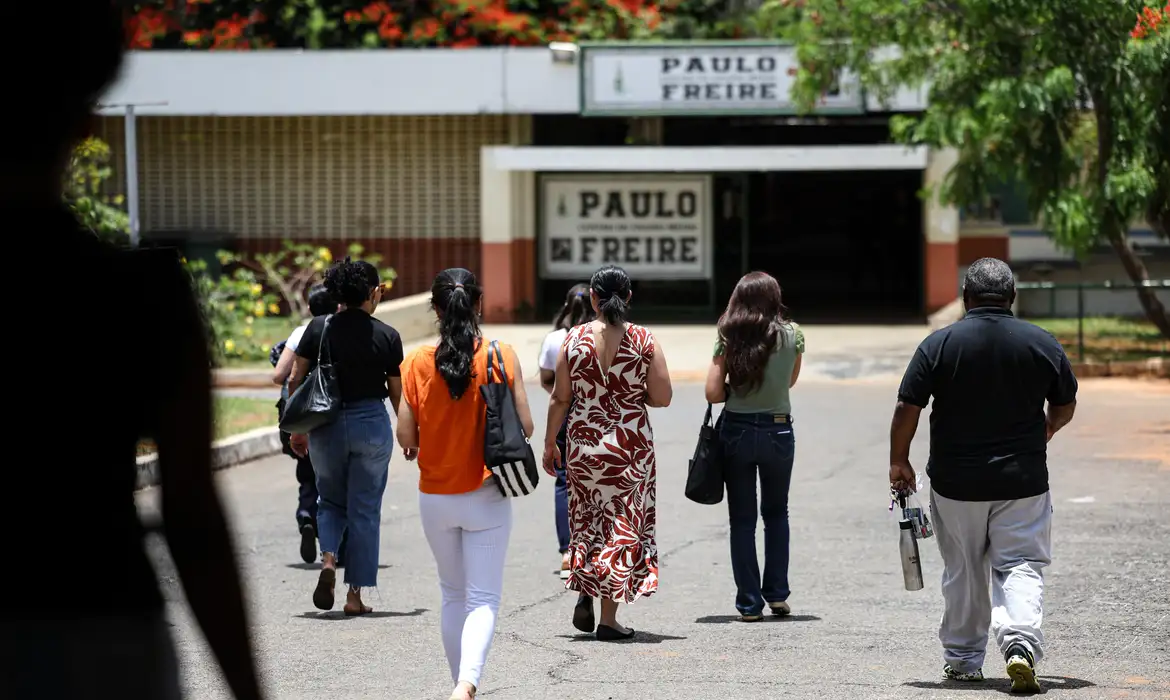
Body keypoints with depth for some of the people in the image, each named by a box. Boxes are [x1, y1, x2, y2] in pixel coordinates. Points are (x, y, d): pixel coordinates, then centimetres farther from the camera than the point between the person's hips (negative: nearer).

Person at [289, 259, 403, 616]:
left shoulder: (318, 328, -2)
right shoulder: (387, 337, -5)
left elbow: (295, 380, -1)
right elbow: (398, 392, 1)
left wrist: (296, 429, 9)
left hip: (326, 425, 2)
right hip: (372, 424, -2)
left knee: (331, 501, 21)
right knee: (364, 510, 7)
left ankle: (328, 560, -6)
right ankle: (355, 594, 7)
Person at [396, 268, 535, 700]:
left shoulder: (418, 363, -8)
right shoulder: (502, 358, -10)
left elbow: (406, 438, -7)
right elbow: (525, 427, -7)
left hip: (435, 498, 2)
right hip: (486, 497, -2)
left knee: (453, 595, 19)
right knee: (483, 599, -1)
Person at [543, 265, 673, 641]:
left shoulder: (574, 339, -4)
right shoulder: (644, 341, -6)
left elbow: (560, 398, -1)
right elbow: (662, 397, -6)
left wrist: (549, 442, 10)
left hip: (584, 441, 1)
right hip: (631, 444, -1)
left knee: (587, 518, 21)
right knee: (623, 525, 5)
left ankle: (584, 591, 4)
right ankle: (609, 617, 3)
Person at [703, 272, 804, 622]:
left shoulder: (729, 337, -7)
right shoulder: (792, 335, -4)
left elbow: (713, 392, -8)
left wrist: (738, 390, 9)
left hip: (736, 432, -1)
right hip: (778, 431, 1)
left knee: (742, 520, 7)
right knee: (776, 514, 20)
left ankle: (750, 603, 5)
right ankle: (777, 594, 16)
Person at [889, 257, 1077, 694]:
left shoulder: (939, 344, -6)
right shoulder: (1043, 344, -1)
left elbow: (907, 408, -6)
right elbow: (1066, 407, 10)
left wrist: (899, 462, 7)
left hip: (956, 482, 0)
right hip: (1023, 479, 0)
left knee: (963, 573, 13)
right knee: (1021, 566, 1)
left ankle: (962, 659, 23)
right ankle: (1021, 644, -21)